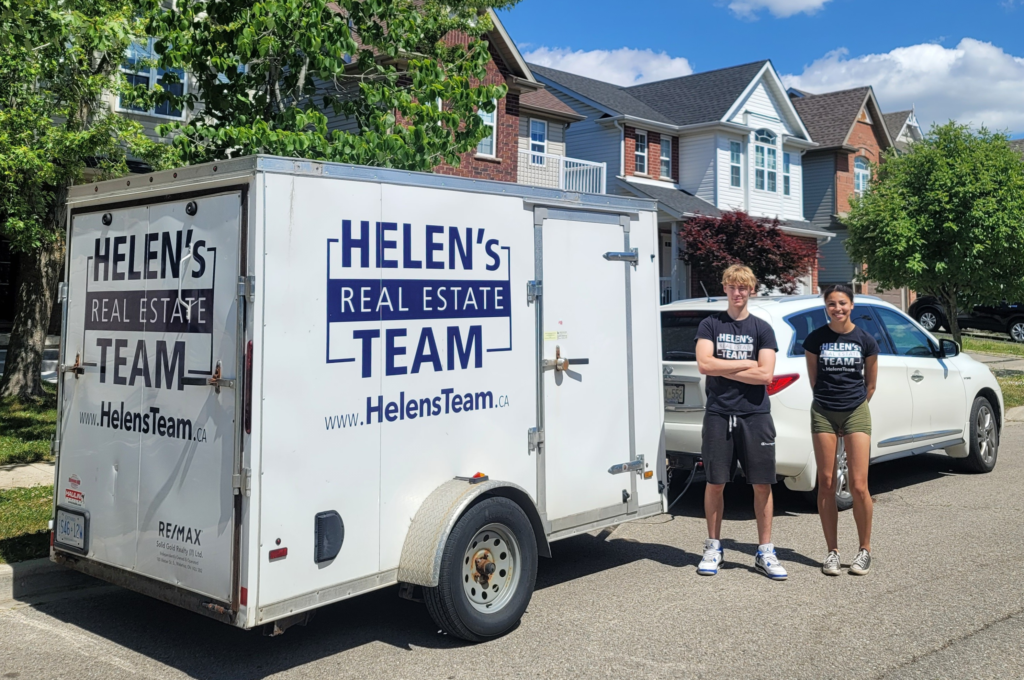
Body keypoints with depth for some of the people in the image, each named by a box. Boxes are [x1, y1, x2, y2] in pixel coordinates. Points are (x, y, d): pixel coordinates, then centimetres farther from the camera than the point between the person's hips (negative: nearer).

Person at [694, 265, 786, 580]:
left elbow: (765, 374, -7)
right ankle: (713, 547, 19)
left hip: (755, 415, 0)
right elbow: (704, 364, -9)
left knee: (762, 484, 2)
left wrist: (722, 369, -7)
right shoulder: (710, 325, 6)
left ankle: (765, 552, 14)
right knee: (715, 483, 5)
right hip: (718, 415, 0)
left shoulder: (762, 329, 5)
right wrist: (746, 364, -7)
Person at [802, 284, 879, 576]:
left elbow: (870, 382, 11)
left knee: (858, 486, -5)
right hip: (823, 414, 1)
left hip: (856, 414, -1)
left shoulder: (865, 340, 0)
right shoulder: (815, 339, 0)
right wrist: (828, 399, 13)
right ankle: (832, 551, 12)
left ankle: (865, 550, 12)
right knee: (826, 484, 3)